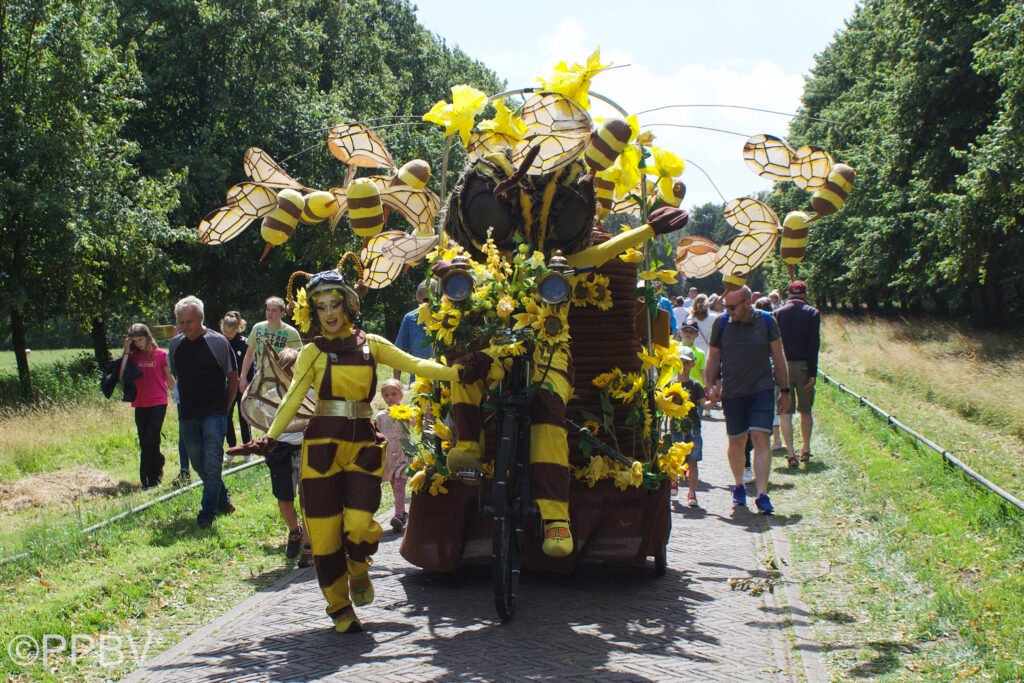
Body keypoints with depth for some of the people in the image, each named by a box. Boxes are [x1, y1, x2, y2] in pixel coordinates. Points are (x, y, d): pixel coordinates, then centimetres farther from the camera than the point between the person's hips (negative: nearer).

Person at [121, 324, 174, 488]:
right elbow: (121, 376, -7)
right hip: (140, 405, 4)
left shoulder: (161, 354, -3)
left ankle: (151, 477, -1)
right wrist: (126, 352, -7)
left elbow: (169, 378, 6)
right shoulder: (133, 356, 5)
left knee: (151, 439, -12)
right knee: (144, 442, 9)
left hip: (158, 403, -4)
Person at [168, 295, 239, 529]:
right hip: (188, 414, 5)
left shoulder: (218, 342, -7)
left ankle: (207, 513, -7)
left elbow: (233, 378, 0)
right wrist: (184, 402, 12)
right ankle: (222, 500, 31)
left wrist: (225, 406, 0)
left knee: (212, 462, -11)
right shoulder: (175, 344, 6)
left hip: (214, 412, -5)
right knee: (198, 462, 13)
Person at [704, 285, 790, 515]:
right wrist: (710, 385, 1)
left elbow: (778, 357, 5)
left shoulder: (766, 322, -2)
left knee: (761, 439, -12)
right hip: (732, 392, 2)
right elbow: (713, 358, 10)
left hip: (762, 390, -1)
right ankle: (738, 486, 32)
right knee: (736, 441, 10)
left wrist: (785, 390, 6)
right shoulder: (721, 324, 0)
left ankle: (762, 495, -13)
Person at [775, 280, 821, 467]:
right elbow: (814, 344, -8)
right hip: (804, 366, 0)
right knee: (806, 411, 15)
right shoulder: (812, 313, -2)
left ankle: (791, 453, -10)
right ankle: (806, 450, 25)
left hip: (783, 366, 0)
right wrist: (813, 373, -8)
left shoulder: (778, 313, 1)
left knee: (786, 413, 0)